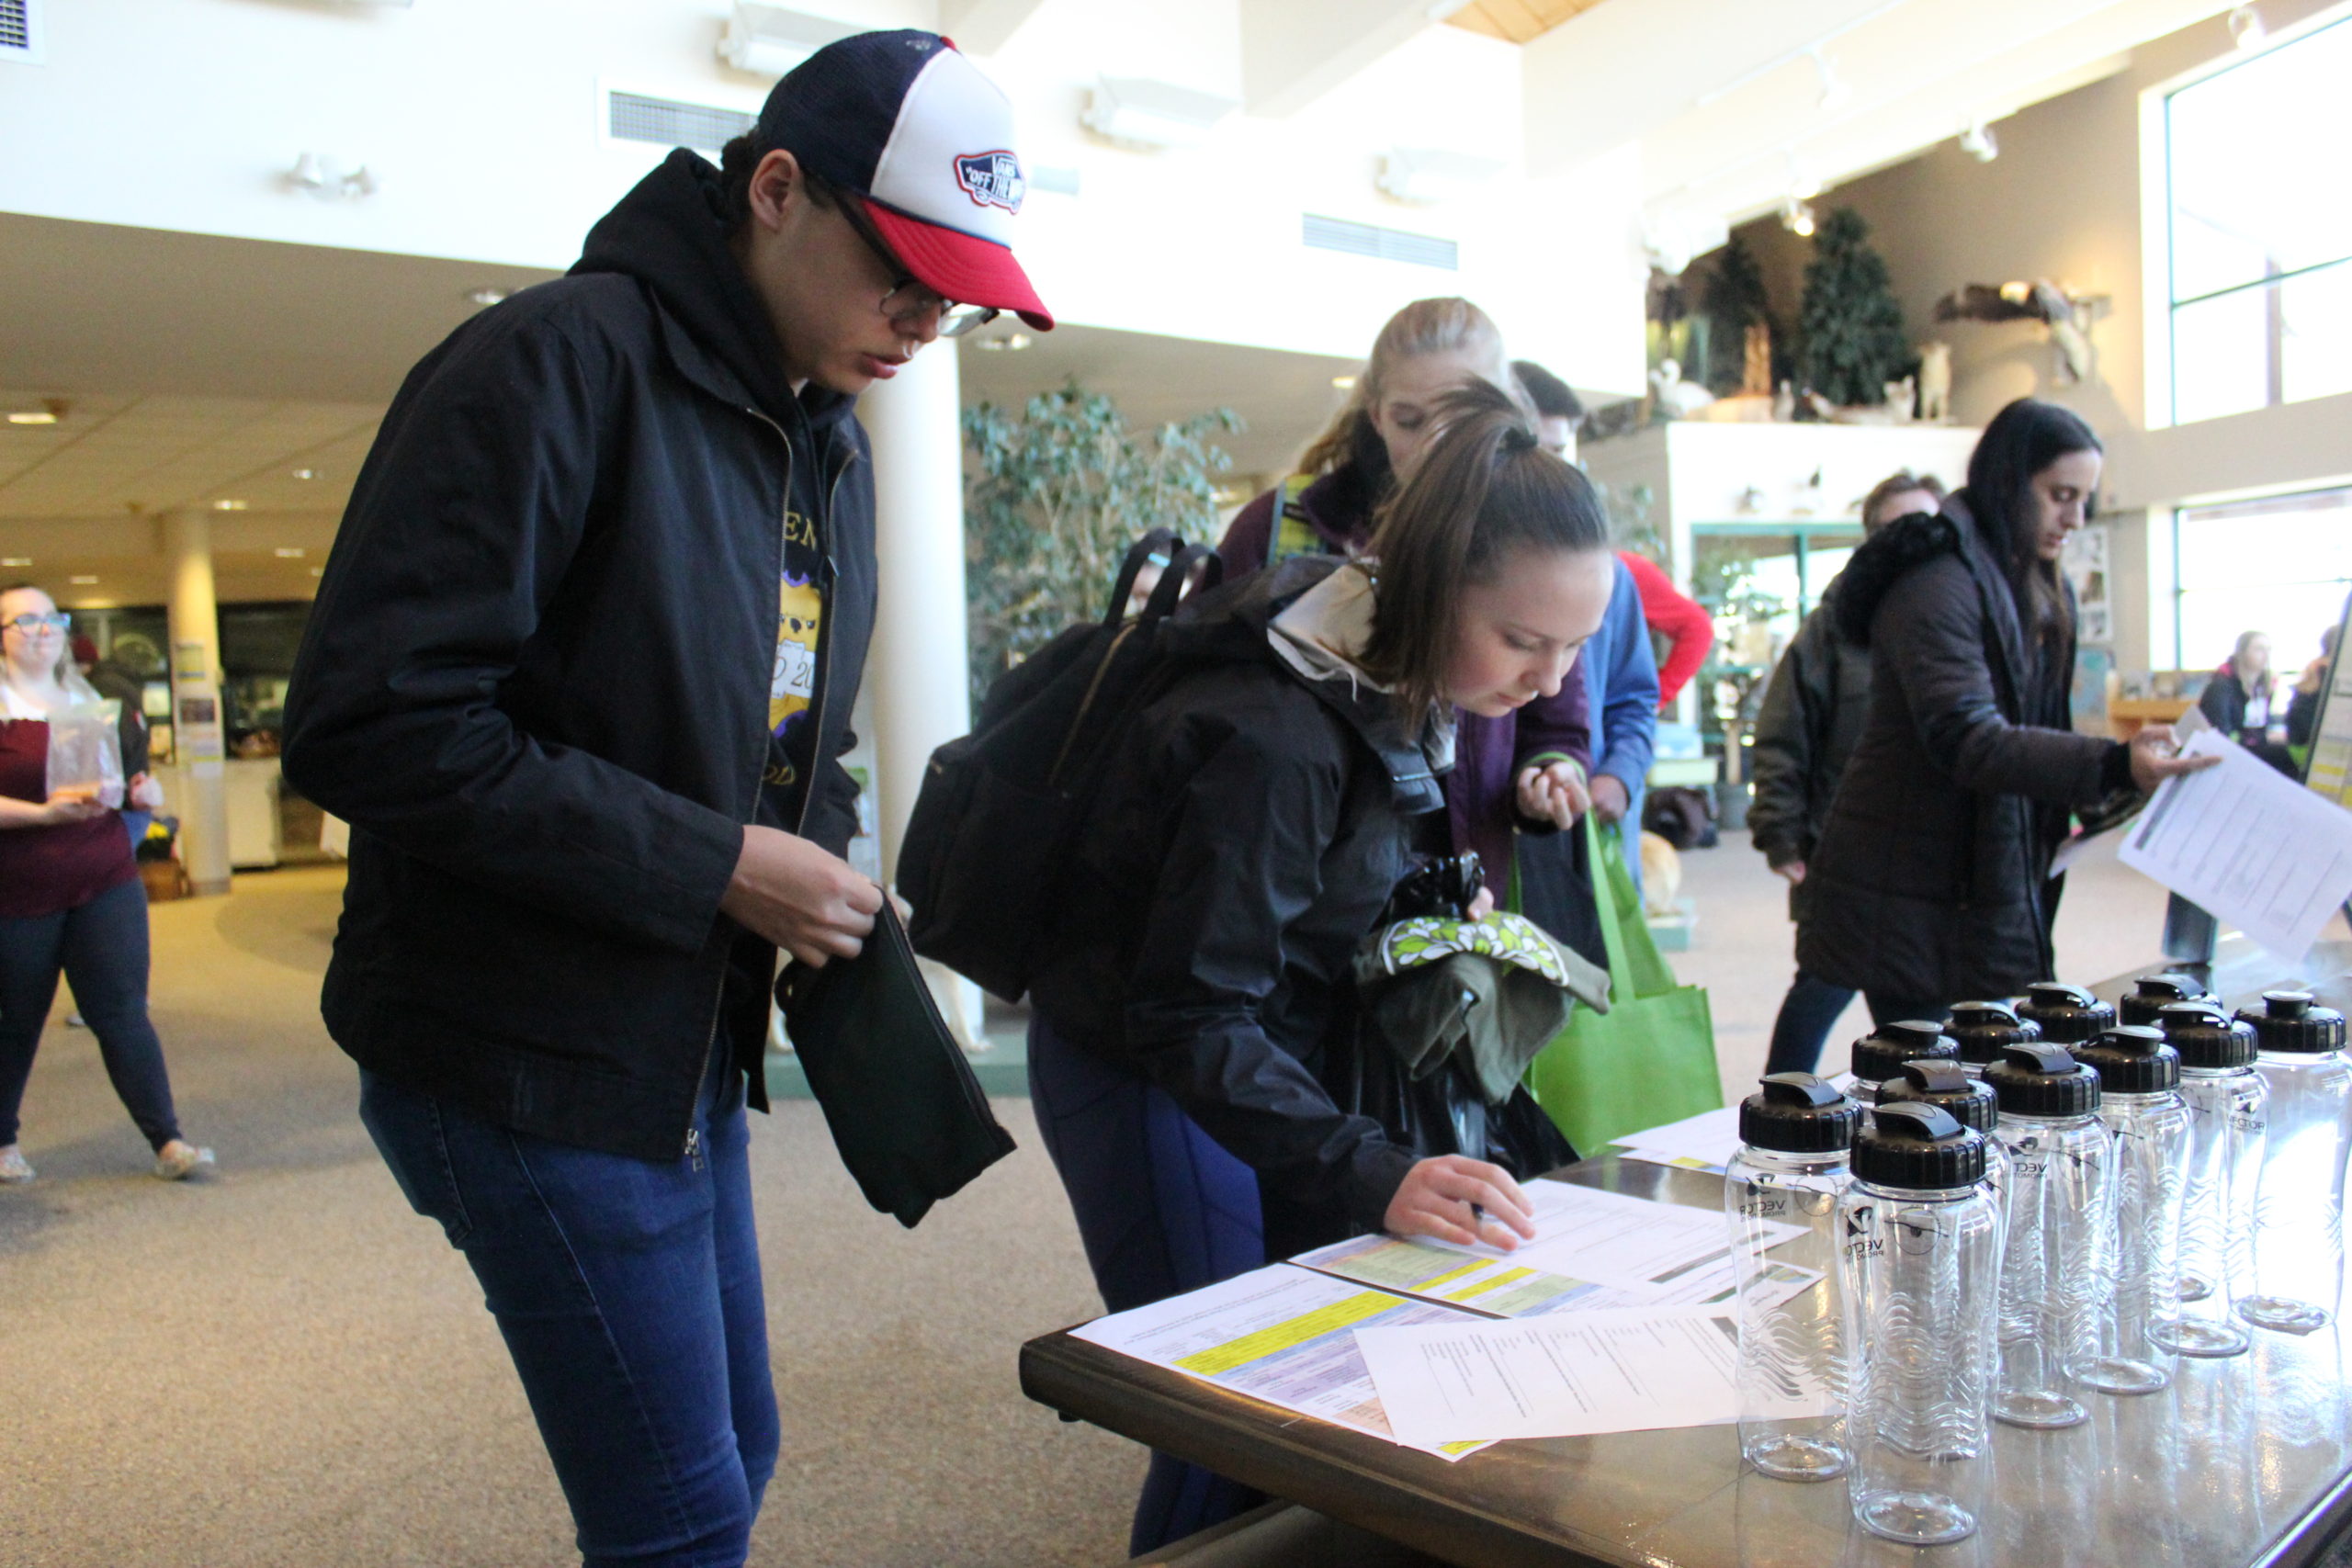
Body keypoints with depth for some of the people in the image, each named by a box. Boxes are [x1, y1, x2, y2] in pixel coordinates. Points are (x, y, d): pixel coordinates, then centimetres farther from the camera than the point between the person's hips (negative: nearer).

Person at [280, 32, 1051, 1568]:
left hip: (691, 1050, 8)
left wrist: (826, 875, 0)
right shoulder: (557, 365, -17)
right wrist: (717, 865, -22)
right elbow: (373, 726, -23)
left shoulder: (832, 444, 9)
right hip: (528, 1062, -8)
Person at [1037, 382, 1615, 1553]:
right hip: (1153, 1076, -8)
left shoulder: (1391, 681, -5)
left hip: (1278, 1052, 9)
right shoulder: (1275, 737, -32)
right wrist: (1374, 1175, -38)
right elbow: (1190, 1015, -31)